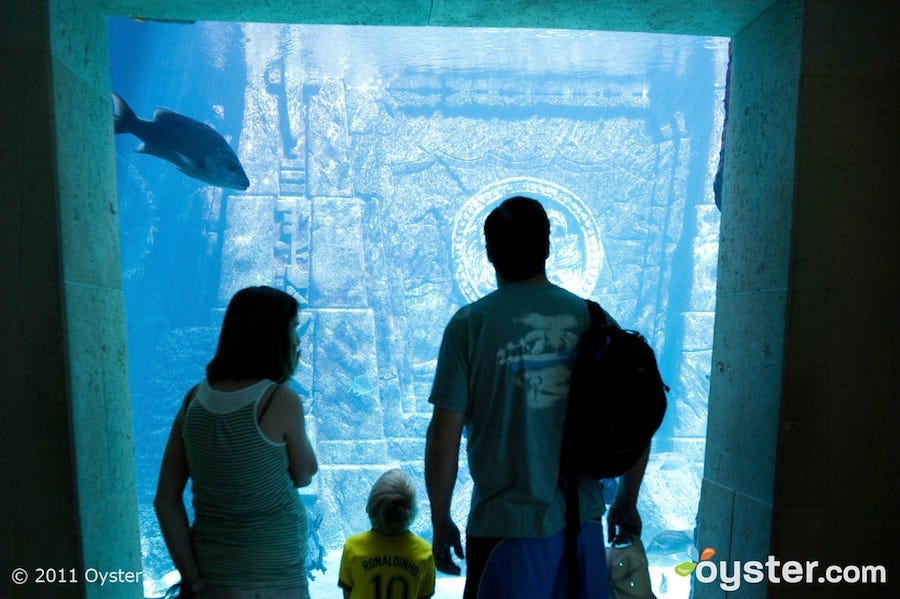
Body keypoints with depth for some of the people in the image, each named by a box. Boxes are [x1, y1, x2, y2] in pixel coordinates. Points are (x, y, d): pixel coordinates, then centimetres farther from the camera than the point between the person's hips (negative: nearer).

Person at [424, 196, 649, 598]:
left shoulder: (470, 324, -11)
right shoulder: (593, 318, -3)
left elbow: (444, 439, -11)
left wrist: (440, 523, 3)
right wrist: (628, 501, 17)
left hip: (506, 527, -3)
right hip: (583, 523, 4)